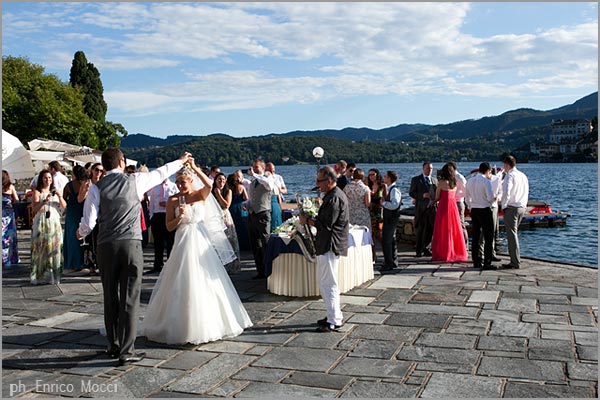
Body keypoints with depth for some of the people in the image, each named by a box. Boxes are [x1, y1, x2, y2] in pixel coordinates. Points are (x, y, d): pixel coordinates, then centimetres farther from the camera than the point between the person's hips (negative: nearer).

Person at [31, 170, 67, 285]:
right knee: (41, 248, -5)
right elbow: (34, 209, -10)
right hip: (41, 223, -3)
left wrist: (60, 196, -12)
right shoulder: (37, 192, 2)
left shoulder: (55, 191, 15)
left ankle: (53, 275, 4)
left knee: (54, 247, -1)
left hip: (54, 223, 3)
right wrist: (45, 200, -22)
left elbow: (64, 206, 5)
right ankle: (39, 275, 0)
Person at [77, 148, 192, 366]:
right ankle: (126, 351, 1)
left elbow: (88, 223, -1)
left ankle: (113, 345, 27)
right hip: (131, 245, -2)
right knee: (129, 299, 1)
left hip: (106, 247, 2)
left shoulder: (96, 188, 3)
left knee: (110, 298, 15)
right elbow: (161, 172, 18)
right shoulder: (135, 180, 3)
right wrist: (181, 161, 35)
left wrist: (80, 232, 22)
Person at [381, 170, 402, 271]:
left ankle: (388, 264, -6)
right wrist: (384, 202, 7)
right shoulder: (390, 189, 12)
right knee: (391, 240, 17)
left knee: (385, 241, -10)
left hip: (391, 218, -10)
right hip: (389, 218, 10)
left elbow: (394, 205, -29)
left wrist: (383, 203, -17)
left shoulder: (394, 190, -18)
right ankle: (393, 262, 28)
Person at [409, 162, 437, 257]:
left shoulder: (434, 180, 17)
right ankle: (419, 250, 8)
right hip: (421, 208, -4)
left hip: (432, 207, 4)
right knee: (420, 230, 0)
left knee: (430, 230, 5)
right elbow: (411, 193, -2)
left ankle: (426, 249, 17)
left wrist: (436, 199, -1)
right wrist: (422, 195, -16)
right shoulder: (416, 179, 3)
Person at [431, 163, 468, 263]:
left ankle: (444, 254, 3)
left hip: (444, 206, -5)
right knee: (454, 229, 13)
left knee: (443, 231, 1)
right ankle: (457, 252, 18)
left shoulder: (441, 182, -9)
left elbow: (437, 198, -4)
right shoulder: (455, 183, 7)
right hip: (453, 206, 6)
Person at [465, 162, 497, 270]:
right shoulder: (486, 181, -12)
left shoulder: (470, 181, 9)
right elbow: (490, 197, -19)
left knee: (475, 237, 11)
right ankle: (487, 263, -4)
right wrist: (494, 199, 3)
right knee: (488, 237, -2)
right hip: (485, 210, -7)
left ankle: (476, 262, 16)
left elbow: (467, 198, 15)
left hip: (474, 210, 7)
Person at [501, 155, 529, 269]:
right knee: (513, 233, 16)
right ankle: (515, 259, 17)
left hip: (511, 208, -8)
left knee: (512, 234, -4)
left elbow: (506, 193, -22)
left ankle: (515, 262, -4)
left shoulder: (509, 176, -12)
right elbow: (526, 192, 18)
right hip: (522, 207, 8)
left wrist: (503, 206, -9)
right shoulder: (523, 176, 13)